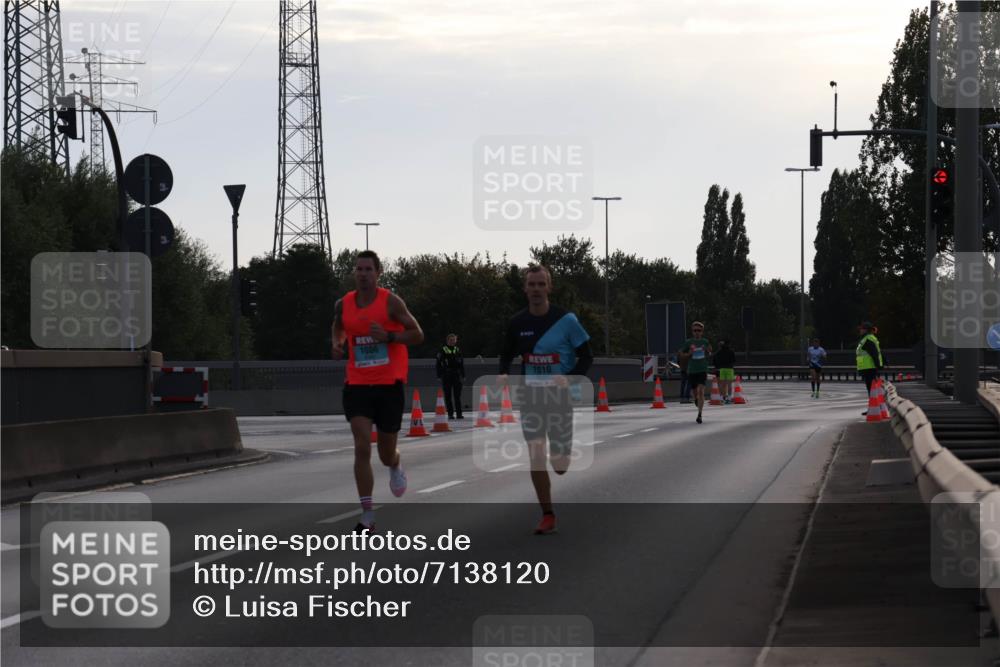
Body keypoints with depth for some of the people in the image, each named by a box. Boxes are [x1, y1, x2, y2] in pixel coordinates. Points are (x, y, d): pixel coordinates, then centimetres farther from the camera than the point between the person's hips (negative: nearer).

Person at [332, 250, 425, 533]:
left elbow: (417, 335, -5)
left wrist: (388, 336, -21)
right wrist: (337, 343, 2)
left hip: (389, 384, -2)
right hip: (357, 384, 2)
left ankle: (395, 468, 50)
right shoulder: (343, 305, 3)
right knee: (362, 448, -14)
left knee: (386, 453, 9)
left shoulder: (391, 302, -7)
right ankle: (367, 515, -12)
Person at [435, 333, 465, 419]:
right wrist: (439, 376, -7)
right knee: (448, 396, 0)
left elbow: (462, 364, 15)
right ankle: (450, 414, 4)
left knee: (458, 395, 0)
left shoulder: (458, 351, 11)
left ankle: (459, 413, 2)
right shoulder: (442, 351, 0)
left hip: (457, 376, 2)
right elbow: (438, 364, 0)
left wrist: (463, 376, 10)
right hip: (446, 376, -2)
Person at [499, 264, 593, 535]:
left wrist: (568, 378, -23)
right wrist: (503, 374, -7)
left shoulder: (566, 320, -11)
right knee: (535, 459, -7)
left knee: (560, 465, 1)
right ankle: (548, 516, 4)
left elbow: (586, 357, -5)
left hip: (559, 397, -2)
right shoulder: (517, 323, 0)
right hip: (531, 397, 2)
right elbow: (506, 355, 15)